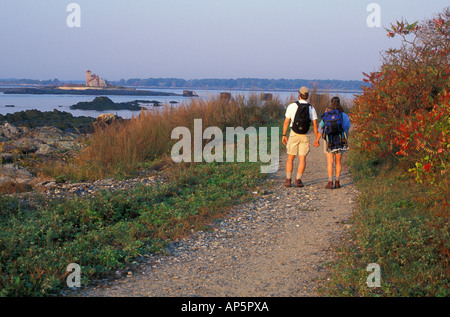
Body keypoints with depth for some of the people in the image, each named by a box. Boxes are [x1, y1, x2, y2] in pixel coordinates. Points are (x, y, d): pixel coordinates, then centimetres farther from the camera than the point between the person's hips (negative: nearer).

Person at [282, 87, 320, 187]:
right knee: (302, 159, 4)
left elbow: (286, 122, -4)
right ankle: (298, 180, -3)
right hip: (305, 136, 1)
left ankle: (288, 180, 1)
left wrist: (284, 135, 7)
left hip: (293, 135, -1)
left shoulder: (292, 106, -6)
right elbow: (315, 125, -3)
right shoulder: (311, 108, 0)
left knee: (290, 158, 7)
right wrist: (317, 140, 4)